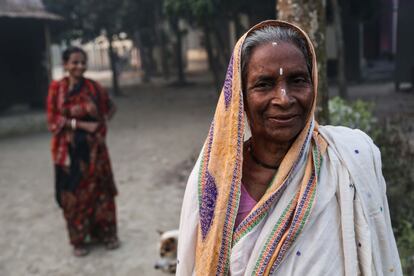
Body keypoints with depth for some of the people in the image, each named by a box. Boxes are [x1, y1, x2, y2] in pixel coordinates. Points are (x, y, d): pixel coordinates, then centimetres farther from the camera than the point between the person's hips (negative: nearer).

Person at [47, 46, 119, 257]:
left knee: (100, 189, 7)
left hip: (93, 147, 1)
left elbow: (110, 108, 13)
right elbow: (53, 119, -7)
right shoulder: (56, 88, -4)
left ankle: (106, 233, 23)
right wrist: (81, 124, -17)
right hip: (68, 149, -1)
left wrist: (100, 122, -3)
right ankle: (79, 240, 19)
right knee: (74, 193, 5)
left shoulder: (93, 87, 0)